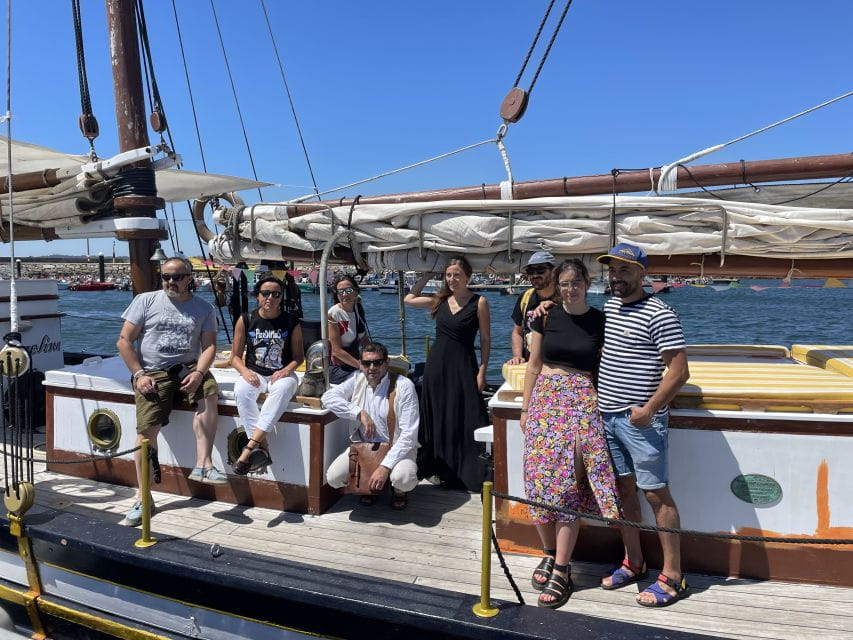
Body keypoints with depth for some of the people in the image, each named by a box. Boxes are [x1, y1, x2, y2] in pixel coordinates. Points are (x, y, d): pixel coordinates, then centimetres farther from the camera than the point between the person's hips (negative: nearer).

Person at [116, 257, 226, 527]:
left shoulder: (203, 308, 10)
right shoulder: (146, 301, 6)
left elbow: (209, 345, 3)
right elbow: (124, 341, 3)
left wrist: (198, 372, -15)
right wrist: (139, 374, -7)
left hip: (188, 369, 1)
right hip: (152, 373, -1)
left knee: (209, 392, -30)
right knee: (147, 429, -15)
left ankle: (202, 465, -28)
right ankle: (143, 498, -4)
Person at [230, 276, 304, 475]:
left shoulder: (291, 323, 2)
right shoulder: (245, 320, 3)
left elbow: (298, 357, 5)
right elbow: (235, 356, 6)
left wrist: (286, 370, -16)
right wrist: (245, 372, -14)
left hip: (281, 375, -1)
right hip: (254, 374, 1)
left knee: (283, 389, -37)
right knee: (241, 391, -34)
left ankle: (249, 447, -43)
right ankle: (261, 447, -37)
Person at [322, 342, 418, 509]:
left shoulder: (404, 386, -15)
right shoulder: (357, 380, 0)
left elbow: (409, 434, -19)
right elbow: (328, 397, -9)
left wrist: (385, 466, -27)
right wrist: (360, 413, -19)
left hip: (397, 447, -4)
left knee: (402, 478, -34)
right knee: (333, 477, -17)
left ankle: (399, 490, 6)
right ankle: (369, 485, 15)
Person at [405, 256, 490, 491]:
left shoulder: (479, 302, -6)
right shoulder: (441, 300, 6)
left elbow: (485, 339, -4)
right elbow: (409, 299, 18)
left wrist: (482, 371, -10)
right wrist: (426, 275, 13)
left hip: (463, 366, -5)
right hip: (437, 363, 5)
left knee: (464, 420, -4)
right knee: (438, 419, 11)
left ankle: (469, 475, 7)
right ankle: (441, 470, 25)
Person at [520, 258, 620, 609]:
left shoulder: (601, 321, 2)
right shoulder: (546, 316, 5)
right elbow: (534, 365, 9)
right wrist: (525, 408, 7)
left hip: (582, 405, -2)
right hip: (545, 400, 2)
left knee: (568, 483, -4)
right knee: (540, 478, 2)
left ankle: (561, 570, 6)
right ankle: (550, 553, 24)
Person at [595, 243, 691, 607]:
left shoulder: (659, 315, -13)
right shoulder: (609, 307, 11)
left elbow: (679, 371, -16)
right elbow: (600, 352, 30)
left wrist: (648, 410, -18)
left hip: (641, 420, -7)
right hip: (608, 416, 7)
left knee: (656, 494, 0)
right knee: (624, 489, 14)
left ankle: (672, 578, 13)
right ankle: (633, 563, 28)